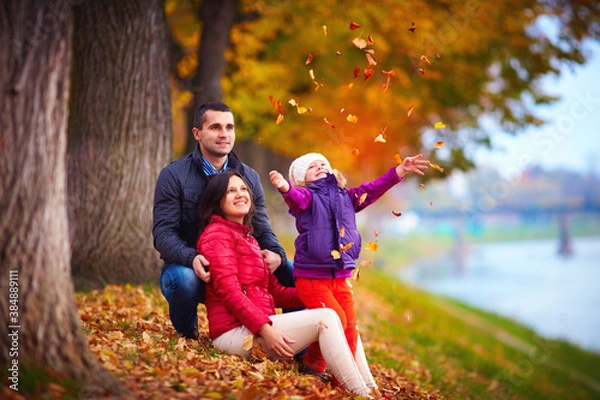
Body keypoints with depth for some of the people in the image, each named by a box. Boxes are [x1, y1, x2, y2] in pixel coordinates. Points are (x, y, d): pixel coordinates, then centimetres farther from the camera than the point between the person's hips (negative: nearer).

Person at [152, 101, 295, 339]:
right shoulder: (174, 175, -5)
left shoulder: (249, 177, 8)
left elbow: (262, 229, 7)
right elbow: (163, 233, -13)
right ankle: (186, 334, -5)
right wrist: (191, 258, -34)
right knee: (184, 280, -39)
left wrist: (275, 253, -18)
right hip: (188, 266, -3)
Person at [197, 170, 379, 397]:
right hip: (235, 333, -9)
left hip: (260, 326, 9)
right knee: (326, 318, -21)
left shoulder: (247, 237, 24)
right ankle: (362, 395, -24)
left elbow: (275, 293, 17)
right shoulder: (216, 234, -3)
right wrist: (265, 329, -25)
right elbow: (229, 292, -15)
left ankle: (372, 391, -13)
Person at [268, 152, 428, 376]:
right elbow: (296, 197, -24)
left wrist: (400, 170, 4)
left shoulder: (345, 197, 15)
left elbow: (373, 189, 13)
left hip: (341, 277, 6)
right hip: (311, 277, -6)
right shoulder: (306, 197, -3)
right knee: (336, 320, -18)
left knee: (350, 326, 2)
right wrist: (285, 187, -49)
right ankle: (313, 364, 2)